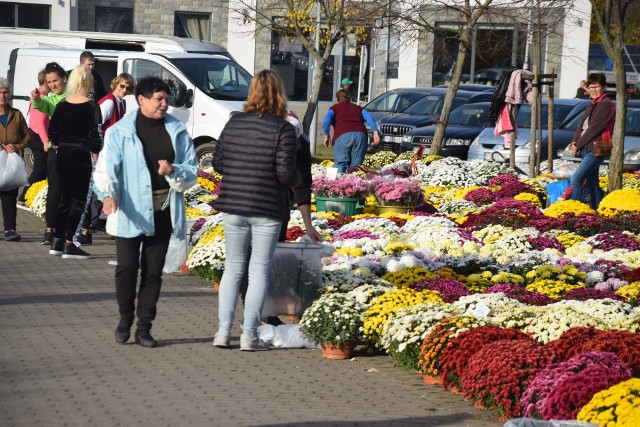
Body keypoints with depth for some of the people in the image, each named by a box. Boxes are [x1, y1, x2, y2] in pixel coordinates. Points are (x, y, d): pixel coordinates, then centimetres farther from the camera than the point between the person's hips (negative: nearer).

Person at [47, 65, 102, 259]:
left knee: (65, 198, 15)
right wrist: (98, 156, 0)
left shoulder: (62, 105, 4)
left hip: (63, 154, 6)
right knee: (78, 201, 0)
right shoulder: (91, 107, -10)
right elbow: (95, 135, -12)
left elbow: (52, 132, 6)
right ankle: (69, 245, -4)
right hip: (81, 156, -6)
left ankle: (57, 242, 18)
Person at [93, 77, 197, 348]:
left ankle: (144, 326, 13)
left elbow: (191, 172, 7)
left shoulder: (177, 132, 6)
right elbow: (105, 168, -11)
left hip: (163, 212, 3)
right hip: (130, 211, -3)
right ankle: (125, 319, 19)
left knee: (153, 271, 6)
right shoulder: (120, 132, -3)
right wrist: (108, 194, -29)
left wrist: (173, 171, -15)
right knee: (126, 267, -2)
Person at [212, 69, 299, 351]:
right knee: (259, 271, 5)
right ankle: (249, 335, 7)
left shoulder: (234, 123, 0)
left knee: (233, 267, 15)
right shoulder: (283, 129, -13)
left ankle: (223, 330, 11)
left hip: (233, 206, 4)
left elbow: (218, 162, 4)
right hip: (267, 211, -4)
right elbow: (286, 173, -16)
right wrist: (296, 179, 5)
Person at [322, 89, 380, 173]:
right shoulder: (358, 108, 31)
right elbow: (369, 118, 12)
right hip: (360, 135, 2)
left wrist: (326, 136, 13)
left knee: (340, 163, -6)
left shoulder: (335, 108, 22)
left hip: (342, 136, -2)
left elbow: (326, 121, 4)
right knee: (356, 166, 5)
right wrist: (375, 132, 3)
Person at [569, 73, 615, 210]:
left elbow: (594, 128, -16)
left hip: (595, 151, -10)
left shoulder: (605, 105, -11)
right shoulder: (592, 105, 19)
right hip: (586, 150, 10)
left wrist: (578, 145, -11)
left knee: (575, 180, -18)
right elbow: (582, 125, 18)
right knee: (591, 184, 13)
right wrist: (574, 141, 0)